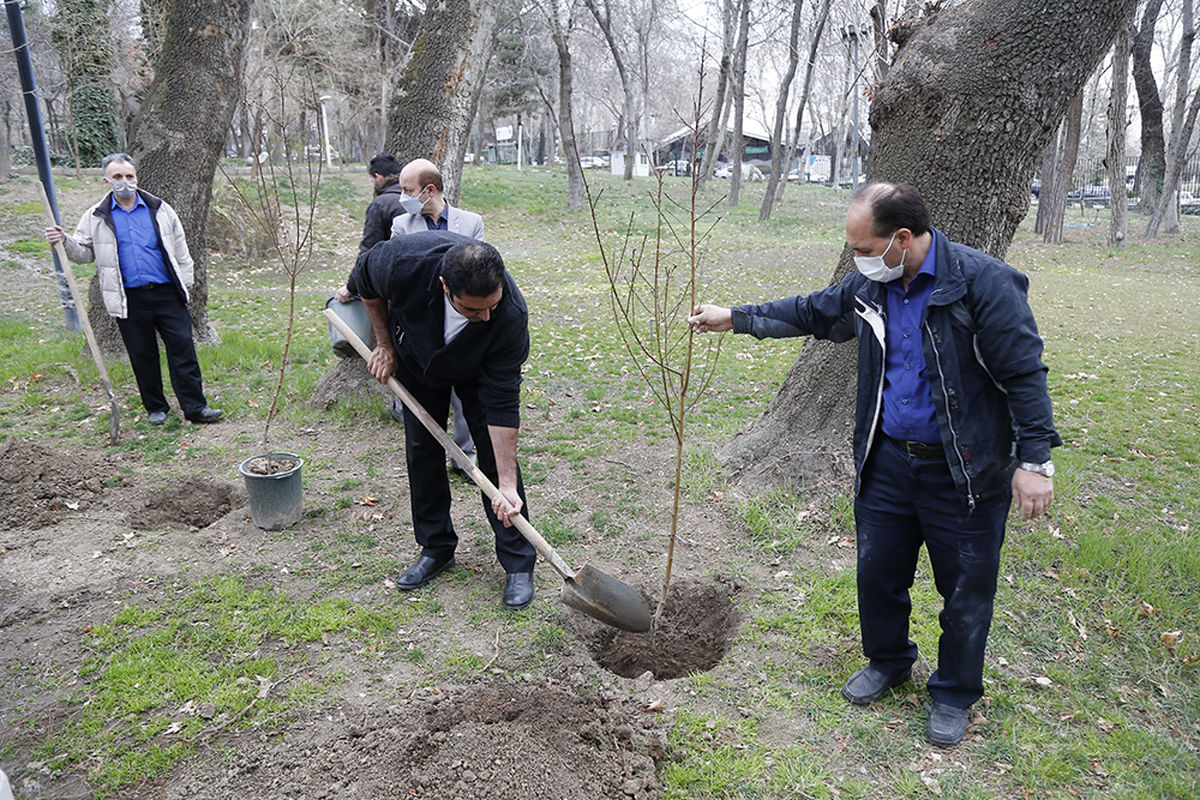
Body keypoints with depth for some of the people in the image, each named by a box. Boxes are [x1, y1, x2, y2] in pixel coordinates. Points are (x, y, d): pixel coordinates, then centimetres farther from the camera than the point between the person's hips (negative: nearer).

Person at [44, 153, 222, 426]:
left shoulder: (160, 209, 9)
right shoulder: (96, 218, 7)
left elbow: (180, 251, 13)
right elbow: (84, 253, 12)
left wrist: (184, 285, 8)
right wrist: (64, 242, -9)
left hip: (167, 294, 0)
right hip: (130, 300, 0)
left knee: (183, 349, -4)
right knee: (142, 356, 7)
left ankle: (195, 407, 0)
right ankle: (156, 408, 21)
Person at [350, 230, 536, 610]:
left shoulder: (511, 314, -40)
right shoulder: (405, 261, -39)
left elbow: (501, 403, -34)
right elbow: (365, 279, -12)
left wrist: (507, 484, -33)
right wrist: (385, 344, -8)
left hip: (477, 370, -2)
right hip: (416, 359, 2)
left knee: (496, 454, -8)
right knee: (421, 450, 5)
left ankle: (518, 564, 4)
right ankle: (436, 548, 22)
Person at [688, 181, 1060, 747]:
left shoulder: (983, 283, -18)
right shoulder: (869, 285, 1)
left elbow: (1024, 374, -15)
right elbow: (810, 314, 16)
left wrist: (1034, 461, -16)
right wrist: (734, 318, 16)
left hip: (965, 473, -5)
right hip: (887, 460, 6)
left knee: (965, 592, 10)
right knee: (877, 572, 16)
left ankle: (954, 694, 33)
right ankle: (887, 661, 43)